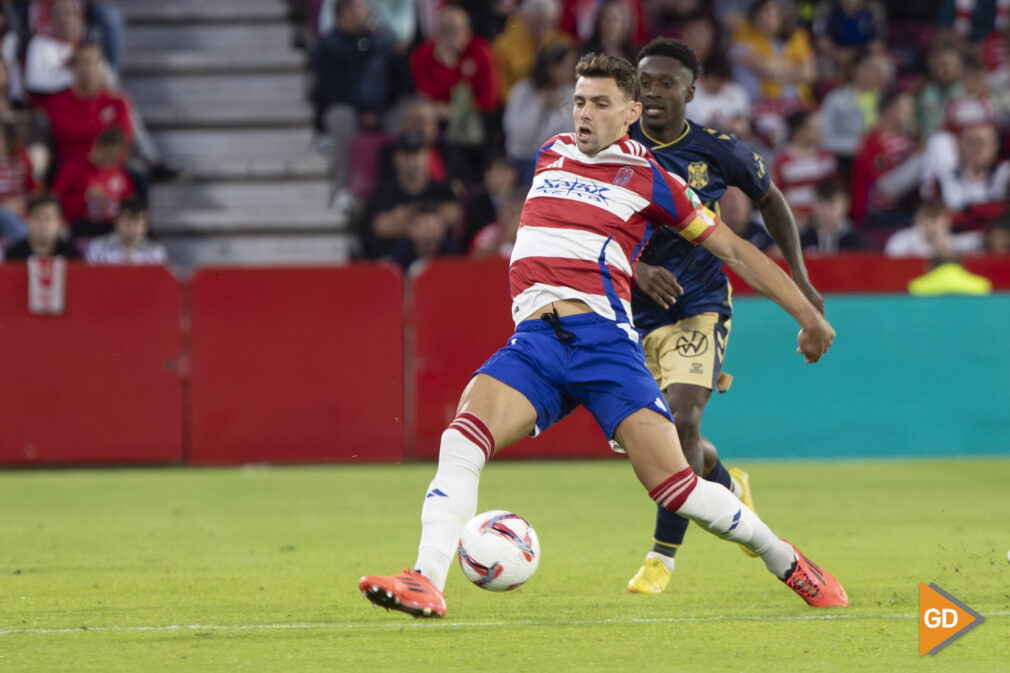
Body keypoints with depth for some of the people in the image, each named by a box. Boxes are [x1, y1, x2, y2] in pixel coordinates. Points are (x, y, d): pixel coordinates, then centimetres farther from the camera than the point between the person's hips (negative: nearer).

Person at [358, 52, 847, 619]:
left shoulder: (649, 178, 7)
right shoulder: (552, 154, 20)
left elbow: (735, 251, 12)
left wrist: (808, 314, 11)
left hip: (603, 338, -4)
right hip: (534, 340, 4)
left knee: (673, 485, -11)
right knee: (465, 438, -23)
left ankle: (788, 563, 11)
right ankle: (427, 583, -31)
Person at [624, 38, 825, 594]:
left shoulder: (718, 153, -5)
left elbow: (769, 199, 14)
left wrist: (798, 277, 9)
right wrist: (636, 269, -23)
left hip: (700, 306, -2)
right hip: (637, 315, 2)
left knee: (682, 419, -23)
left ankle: (663, 556, -13)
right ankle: (729, 489, 46)